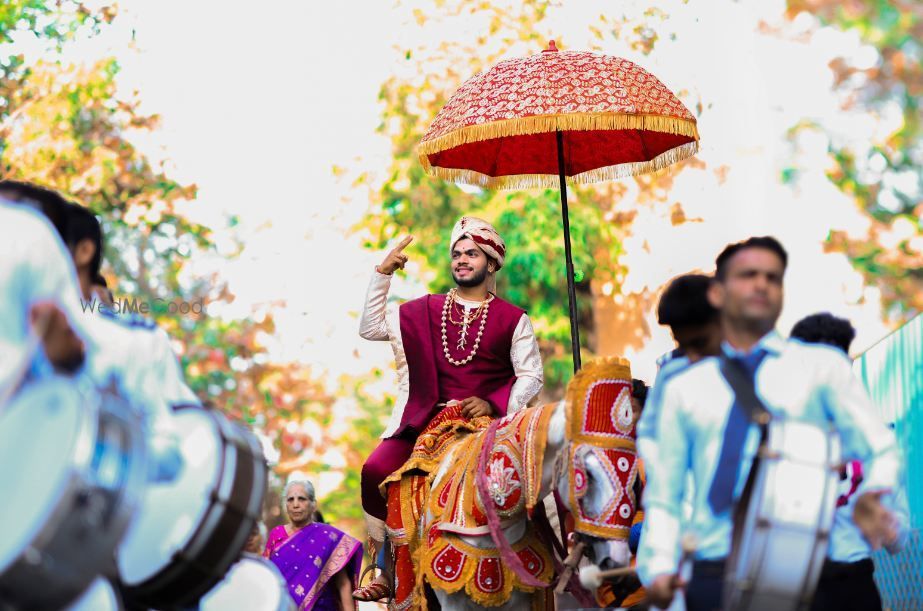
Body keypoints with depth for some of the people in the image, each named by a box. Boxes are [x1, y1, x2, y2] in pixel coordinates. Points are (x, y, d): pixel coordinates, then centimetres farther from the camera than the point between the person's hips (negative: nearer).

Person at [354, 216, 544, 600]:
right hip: (428, 421, 2)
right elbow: (371, 327, 15)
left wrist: (493, 404, -12)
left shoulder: (512, 319, 8)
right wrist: (383, 274, 9)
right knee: (376, 472, -21)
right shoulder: (425, 311, 16)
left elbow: (531, 376, 3)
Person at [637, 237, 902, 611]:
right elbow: (663, 494, 15)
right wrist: (659, 566, -2)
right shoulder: (683, 388, 16)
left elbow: (880, 451, 7)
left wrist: (872, 497, -16)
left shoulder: (823, 367, 11)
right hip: (712, 577, 2)